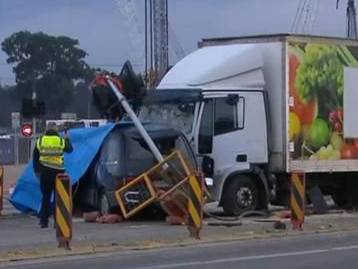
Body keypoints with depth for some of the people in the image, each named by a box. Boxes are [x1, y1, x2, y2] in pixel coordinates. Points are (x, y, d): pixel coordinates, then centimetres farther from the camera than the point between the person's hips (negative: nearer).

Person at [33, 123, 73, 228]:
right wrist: (67, 139, 31)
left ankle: (44, 221, 7)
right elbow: (69, 149, 15)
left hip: (44, 172, 2)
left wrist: (36, 170, 16)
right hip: (57, 171, -2)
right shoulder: (61, 140, -1)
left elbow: (35, 157, 7)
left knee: (45, 197, 10)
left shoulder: (40, 140, 5)